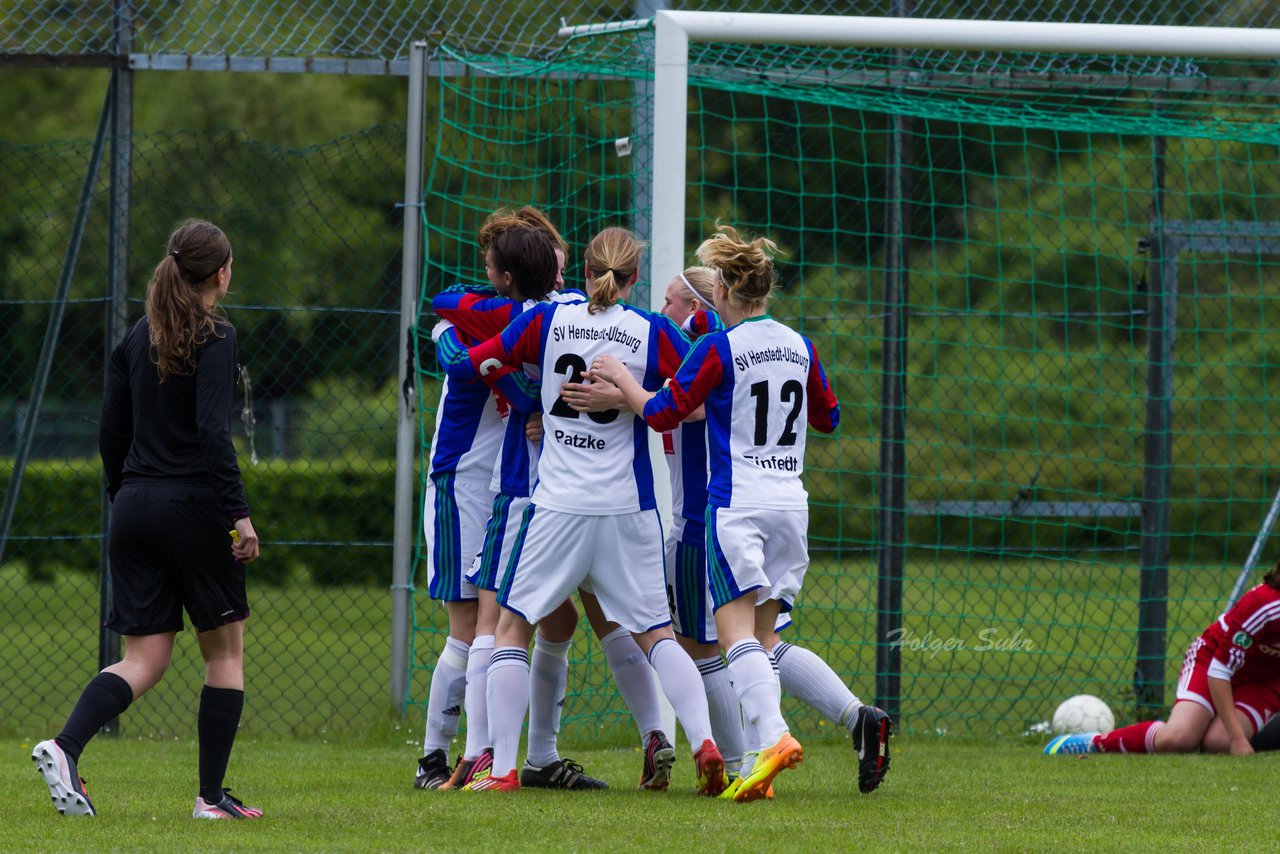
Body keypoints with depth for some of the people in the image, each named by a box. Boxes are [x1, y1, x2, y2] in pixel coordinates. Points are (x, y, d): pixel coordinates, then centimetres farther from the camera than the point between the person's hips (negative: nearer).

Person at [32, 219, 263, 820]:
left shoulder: (137, 338, 11)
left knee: (143, 659, 5)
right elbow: (212, 432, -18)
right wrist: (238, 512, -18)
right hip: (195, 507, -6)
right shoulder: (215, 338, -9)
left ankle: (64, 747, -19)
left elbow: (111, 432, 12)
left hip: (135, 506, 6)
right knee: (224, 650, 9)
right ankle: (212, 795, 8)